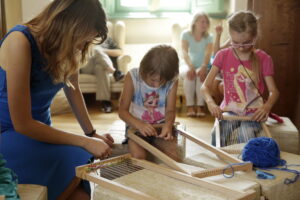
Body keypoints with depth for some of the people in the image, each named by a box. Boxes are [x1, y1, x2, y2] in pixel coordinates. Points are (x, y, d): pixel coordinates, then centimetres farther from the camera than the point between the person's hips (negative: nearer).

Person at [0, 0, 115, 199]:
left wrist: (92, 133, 13)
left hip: (39, 131, 5)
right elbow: (21, 124, -24)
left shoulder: (66, 46, -3)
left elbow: (73, 90, 15)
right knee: (77, 159, -27)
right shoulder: (20, 42, -24)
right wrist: (85, 141, -22)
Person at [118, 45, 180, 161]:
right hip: (137, 125, -1)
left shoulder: (172, 81, -9)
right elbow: (122, 111, -12)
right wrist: (139, 125, -30)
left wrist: (168, 125, -26)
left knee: (173, 153, -22)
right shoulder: (132, 77, -15)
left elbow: (170, 110, -2)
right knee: (138, 155, -28)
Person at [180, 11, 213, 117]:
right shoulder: (186, 34, -4)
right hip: (189, 65, 0)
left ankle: (200, 107, -35)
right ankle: (190, 107, -35)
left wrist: (203, 67, -38)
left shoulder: (208, 37, -1)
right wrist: (190, 67, -35)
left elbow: (208, 54, -18)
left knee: (201, 74, -32)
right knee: (188, 73, -33)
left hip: (202, 66, 1)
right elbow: (184, 52, -17)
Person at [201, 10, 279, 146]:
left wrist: (267, 107, -25)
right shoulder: (223, 56, -3)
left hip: (253, 114, -1)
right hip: (228, 111, 1)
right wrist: (210, 103, -27)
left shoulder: (263, 59, -4)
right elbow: (205, 86, -6)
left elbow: (273, 91, -3)